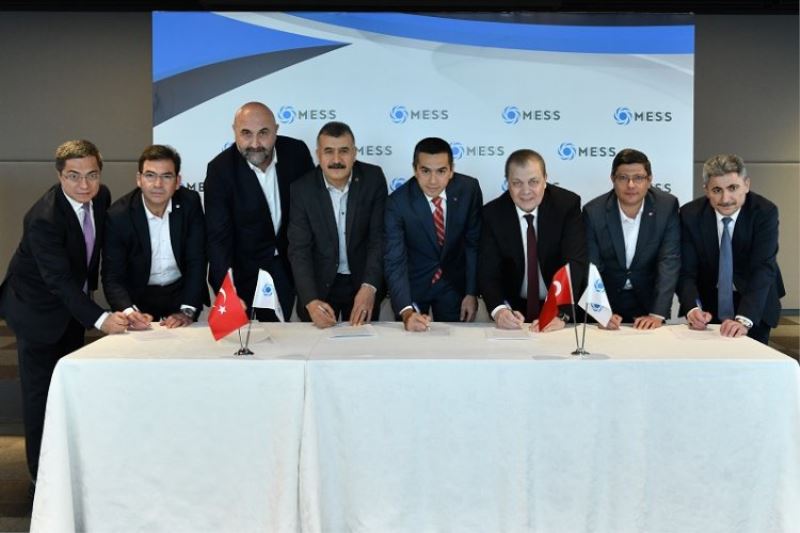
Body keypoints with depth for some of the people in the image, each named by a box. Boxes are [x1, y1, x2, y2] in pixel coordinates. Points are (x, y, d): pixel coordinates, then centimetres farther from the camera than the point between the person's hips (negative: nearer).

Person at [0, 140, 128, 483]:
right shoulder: (43, 218, -32)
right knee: (41, 390, 1)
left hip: (73, 301, 7)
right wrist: (100, 319, -47)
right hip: (37, 309, -7)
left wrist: (89, 284, 10)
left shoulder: (101, 197, -12)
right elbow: (59, 280, -37)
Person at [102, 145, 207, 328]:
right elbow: (113, 277, -14)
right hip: (140, 297, -1)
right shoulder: (118, 215, -15)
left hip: (182, 291, 1)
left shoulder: (190, 203, -11)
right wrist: (129, 311, -34)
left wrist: (187, 311, -23)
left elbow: (196, 262, -11)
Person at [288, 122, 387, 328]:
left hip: (363, 282, 1)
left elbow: (379, 237, -11)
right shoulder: (302, 189, -13)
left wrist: (369, 287, -25)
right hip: (319, 284, -1)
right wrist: (311, 301, -28)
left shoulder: (373, 179, -11)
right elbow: (299, 249, -15)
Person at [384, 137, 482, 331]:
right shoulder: (398, 202, -23)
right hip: (412, 283, -1)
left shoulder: (468, 189, -16)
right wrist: (406, 312, -41)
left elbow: (474, 242, -5)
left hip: (453, 282, 2)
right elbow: (394, 262, -28)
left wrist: (472, 293, -7)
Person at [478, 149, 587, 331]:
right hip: (514, 308, 2)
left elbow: (574, 262, -18)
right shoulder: (493, 213, -8)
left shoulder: (567, 204, -11)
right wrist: (499, 310, -31)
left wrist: (560, 313, -32)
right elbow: (488, 271, -12)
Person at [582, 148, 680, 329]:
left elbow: (669, 261, -14)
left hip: (649, 299, 0)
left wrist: (657, 314, -24)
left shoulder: (667, 206, -9)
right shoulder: (593, 211, -11)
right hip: (608, 299, 0)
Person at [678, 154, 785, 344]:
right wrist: (692, 309, -37)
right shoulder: (691, 214, -17)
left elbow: (763, 269, -31)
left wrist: (744, 319, -45)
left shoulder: (765, 212, -22)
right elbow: (686, 271, -18)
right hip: (709, 302, 1)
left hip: (754, 302, -1)